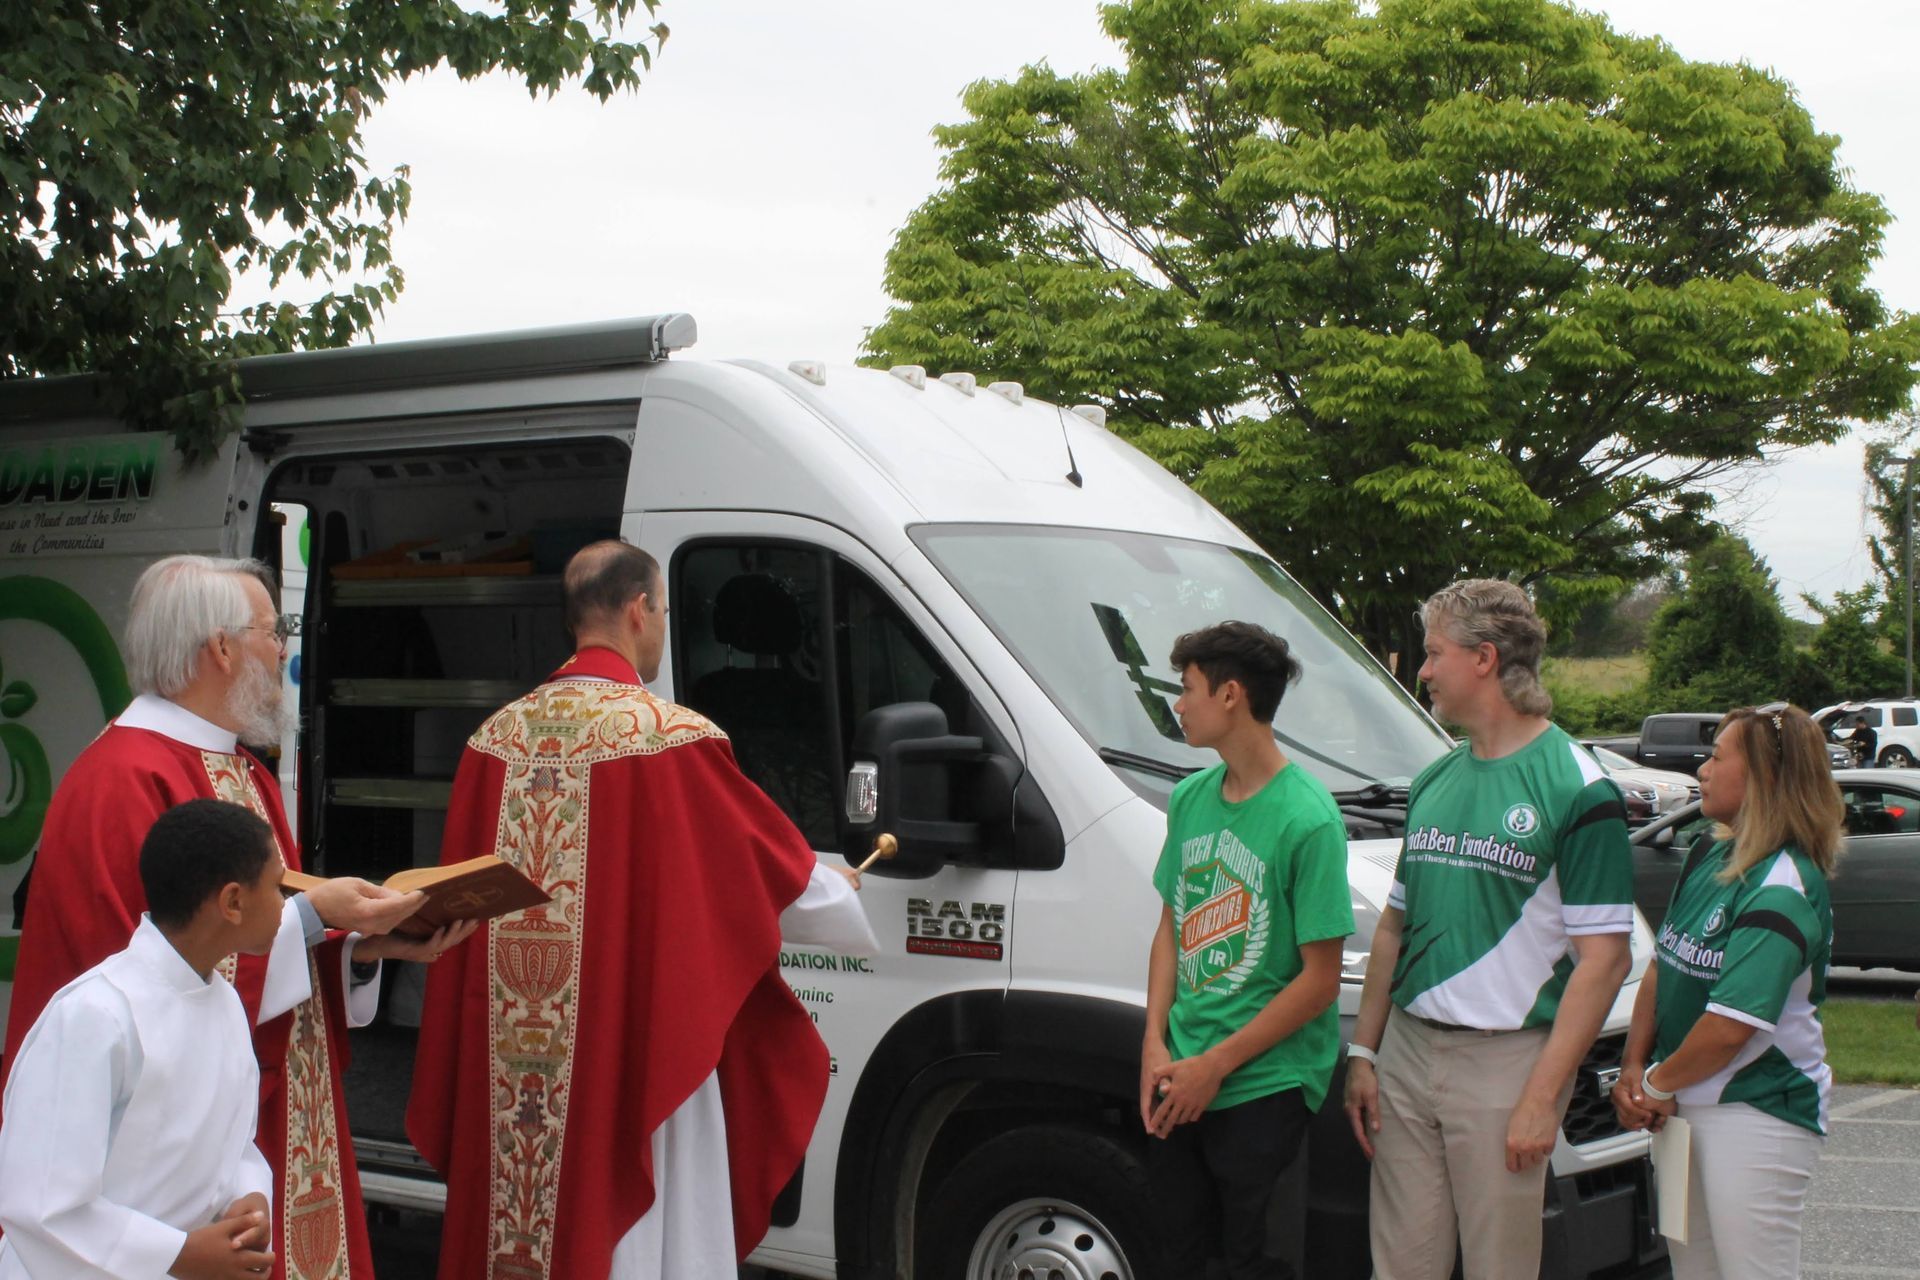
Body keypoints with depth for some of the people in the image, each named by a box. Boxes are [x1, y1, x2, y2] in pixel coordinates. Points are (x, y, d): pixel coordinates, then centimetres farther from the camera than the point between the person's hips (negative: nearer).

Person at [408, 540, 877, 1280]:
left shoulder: (497, 737, 5)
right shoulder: (671, 738, -11)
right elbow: (768, 866, 0)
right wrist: (841, 896, 20)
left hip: (505, 1064, 6)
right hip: (635, 1047, -5)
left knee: (519, 1218, 14)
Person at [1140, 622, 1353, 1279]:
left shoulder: (1306, 819, -15)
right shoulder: (1190, 798, 7)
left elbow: (1319, 979, -14)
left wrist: (1214, 1065, -13)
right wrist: (1156, 1046, 1)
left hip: (1266, 1089, -6)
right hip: (1179, 1080, 6)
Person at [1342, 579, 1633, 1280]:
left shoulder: (1576, 788, -9)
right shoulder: (1432, 782, 13)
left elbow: (1603, 959, -12)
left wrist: (1541, 1097, -17)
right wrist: (1362, 1052, 12)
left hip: (1506, 1058, -6)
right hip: (1406, 1050, 6)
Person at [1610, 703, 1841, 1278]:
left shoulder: (1783, 891, -19)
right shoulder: (1708, 854, 7)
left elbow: (1730, 1027, -23)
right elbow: (1661, 967, 10)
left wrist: (1655, 1085, -9)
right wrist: (1633, 1068, -1)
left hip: (1756, 1112, -8)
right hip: (1686, 1103, 8)